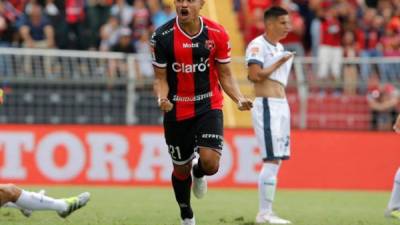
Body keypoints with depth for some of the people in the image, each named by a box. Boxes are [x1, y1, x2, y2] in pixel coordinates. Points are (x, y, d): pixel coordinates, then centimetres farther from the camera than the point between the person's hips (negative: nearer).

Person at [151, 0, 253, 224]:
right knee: (181, 168, 10)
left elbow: (225, 75, 2)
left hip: (209, 106, 0)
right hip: (177, 111, 0)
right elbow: (160, 78, -3)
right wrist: (162, 98, -25)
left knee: (210, 163, -18)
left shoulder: (217, 34, -7)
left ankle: (198, 173, 22)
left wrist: (239, 99, -15)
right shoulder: (162, 37, -10)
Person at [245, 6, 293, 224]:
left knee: (276, 161, 9)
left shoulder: (279, 48, 18)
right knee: (271, 160, -12)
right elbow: (255, 75, -22)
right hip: (266, 106, -10)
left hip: (281, 106, 10)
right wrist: (278, 64, -14)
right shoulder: (257, 45, -11)